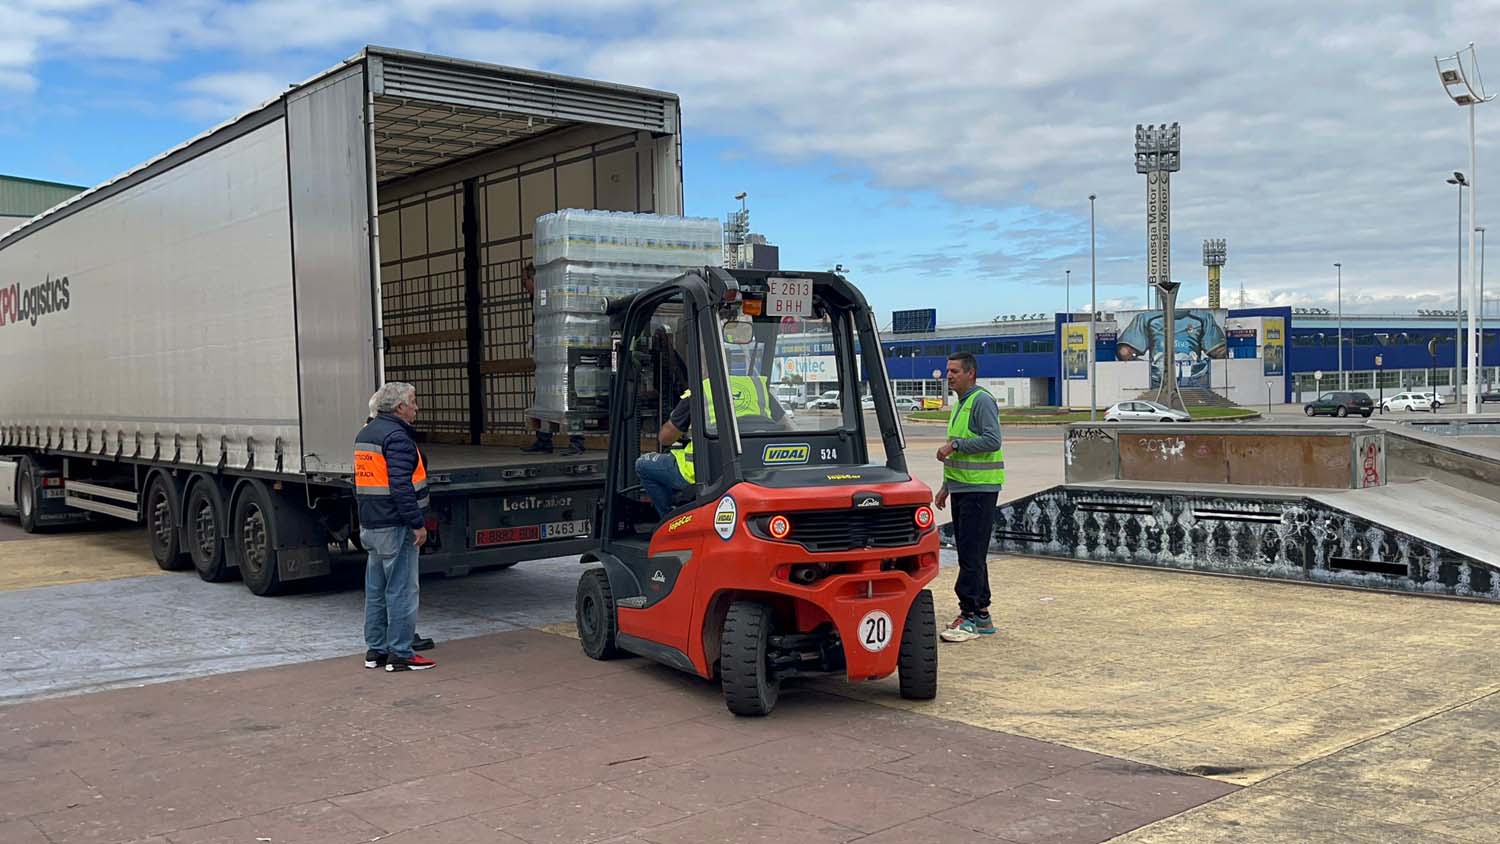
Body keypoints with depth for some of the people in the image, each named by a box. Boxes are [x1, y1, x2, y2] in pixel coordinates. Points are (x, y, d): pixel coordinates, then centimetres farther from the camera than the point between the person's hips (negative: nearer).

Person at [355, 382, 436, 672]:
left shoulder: (365, 434, 16)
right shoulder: (396, 437, -16)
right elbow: (401, 486, -23)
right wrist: (417, 523, -20)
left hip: (370, 525, 10)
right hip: (395, 527, -10)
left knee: (375, 590, 14)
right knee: (401, 590, -4)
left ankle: (375, 650, 20)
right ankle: (400, 653, -1)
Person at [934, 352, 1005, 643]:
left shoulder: (982, 401, -11)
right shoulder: (960, 403, 19)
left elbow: (992, 440, -24)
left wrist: (954, 445, -19)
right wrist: (946, 485, 24)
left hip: (980, 489, -10)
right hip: (962, 488, 10)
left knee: (971, 553, -10)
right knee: (969, 552, 12)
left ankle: (969, 616, -7)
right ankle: (981, 615, 19)